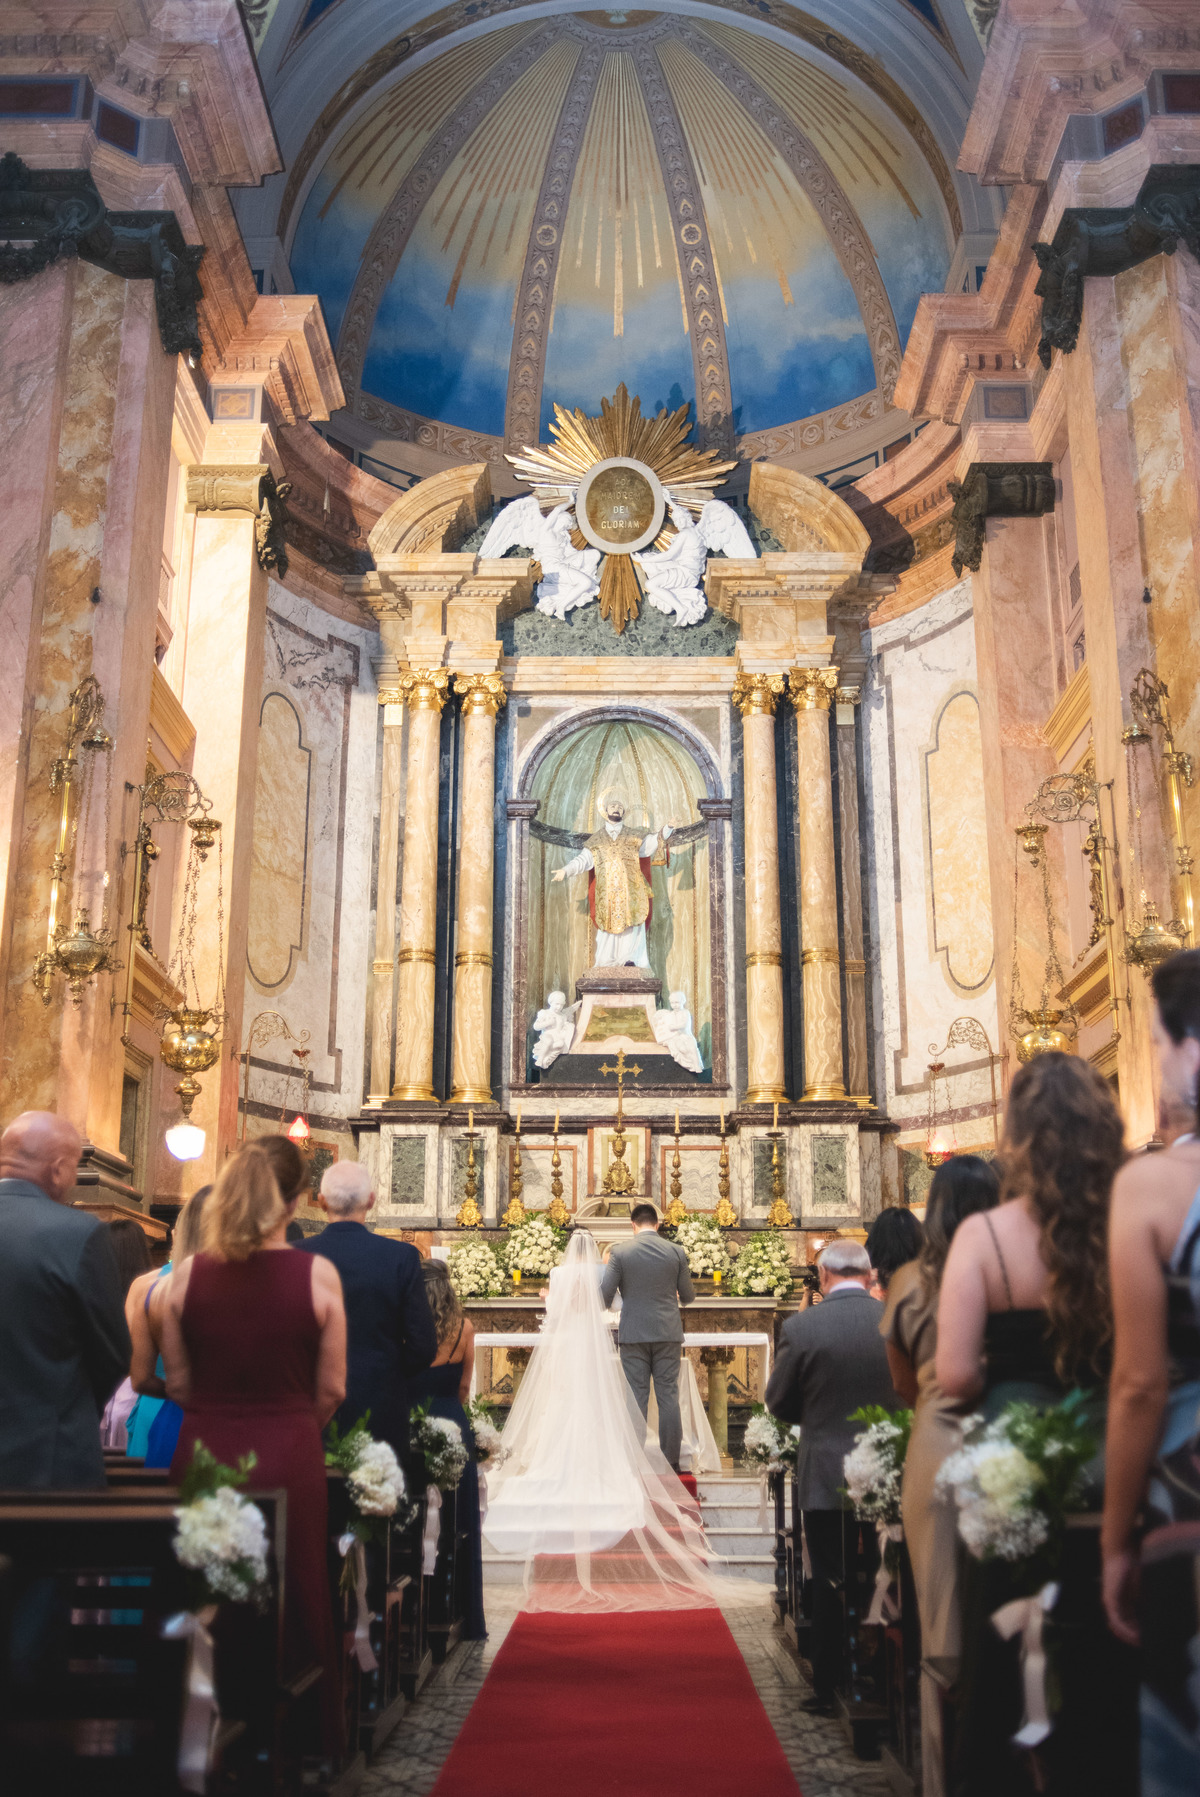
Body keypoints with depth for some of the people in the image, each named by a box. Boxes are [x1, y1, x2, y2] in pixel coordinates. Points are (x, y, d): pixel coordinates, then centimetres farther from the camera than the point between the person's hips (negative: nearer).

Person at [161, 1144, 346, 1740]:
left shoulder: (188, 1273, -4)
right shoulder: (317, 1273, -10)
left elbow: (177, 1384, 2)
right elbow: (331, 1390, -5)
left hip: (204, 1452, 2)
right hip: (290, 1459, -2)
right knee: (294, 1596, 13)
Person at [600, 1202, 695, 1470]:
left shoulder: (620, 1252, -4)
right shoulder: (676, 1251, 1)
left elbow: (604, 1295, -6)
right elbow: (688, 1296, 8)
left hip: (634, 1334, -1)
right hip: (668, 1333, 1)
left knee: (636, 1397, 3)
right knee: (668, 1396, 5)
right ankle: (671, 1461, 6)